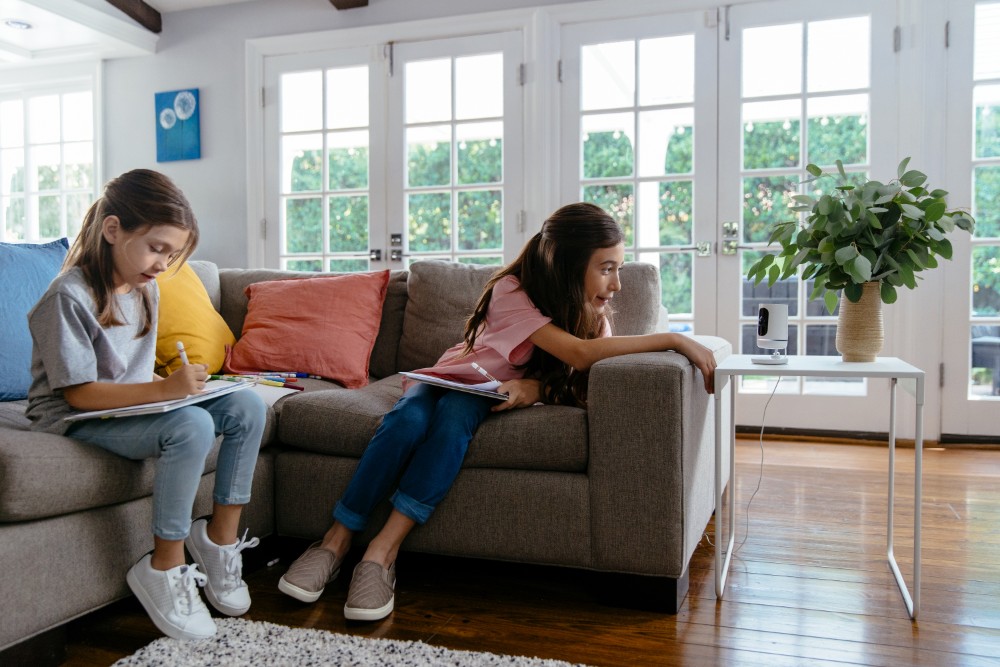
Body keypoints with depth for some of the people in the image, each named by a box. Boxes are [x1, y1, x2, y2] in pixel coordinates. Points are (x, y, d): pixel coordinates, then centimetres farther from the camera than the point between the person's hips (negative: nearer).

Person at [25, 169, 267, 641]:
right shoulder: (69, 297, -18)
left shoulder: (146, 287, 8)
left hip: (136, 405, 8)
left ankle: (219, 534, 0)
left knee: (247, 406, -10)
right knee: (192, 426, -34)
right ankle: (164, 571, -21)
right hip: (78, 421, -8)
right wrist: (163, 390, -33)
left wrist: (172, 387, -5)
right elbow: (78, 393, -22)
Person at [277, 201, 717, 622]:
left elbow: (580, 381, -16)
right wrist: (673, 340, -41)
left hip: (496, 396, 2)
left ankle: (383, 550, -33)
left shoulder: (592, 311, -10)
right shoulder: (512, 291, -28)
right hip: (451, 377, -2)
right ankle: (337, 541, -20)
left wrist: (537, 388, -37)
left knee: (455, 414, -33)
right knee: (408, 418, -34)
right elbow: (579, 354, -39)